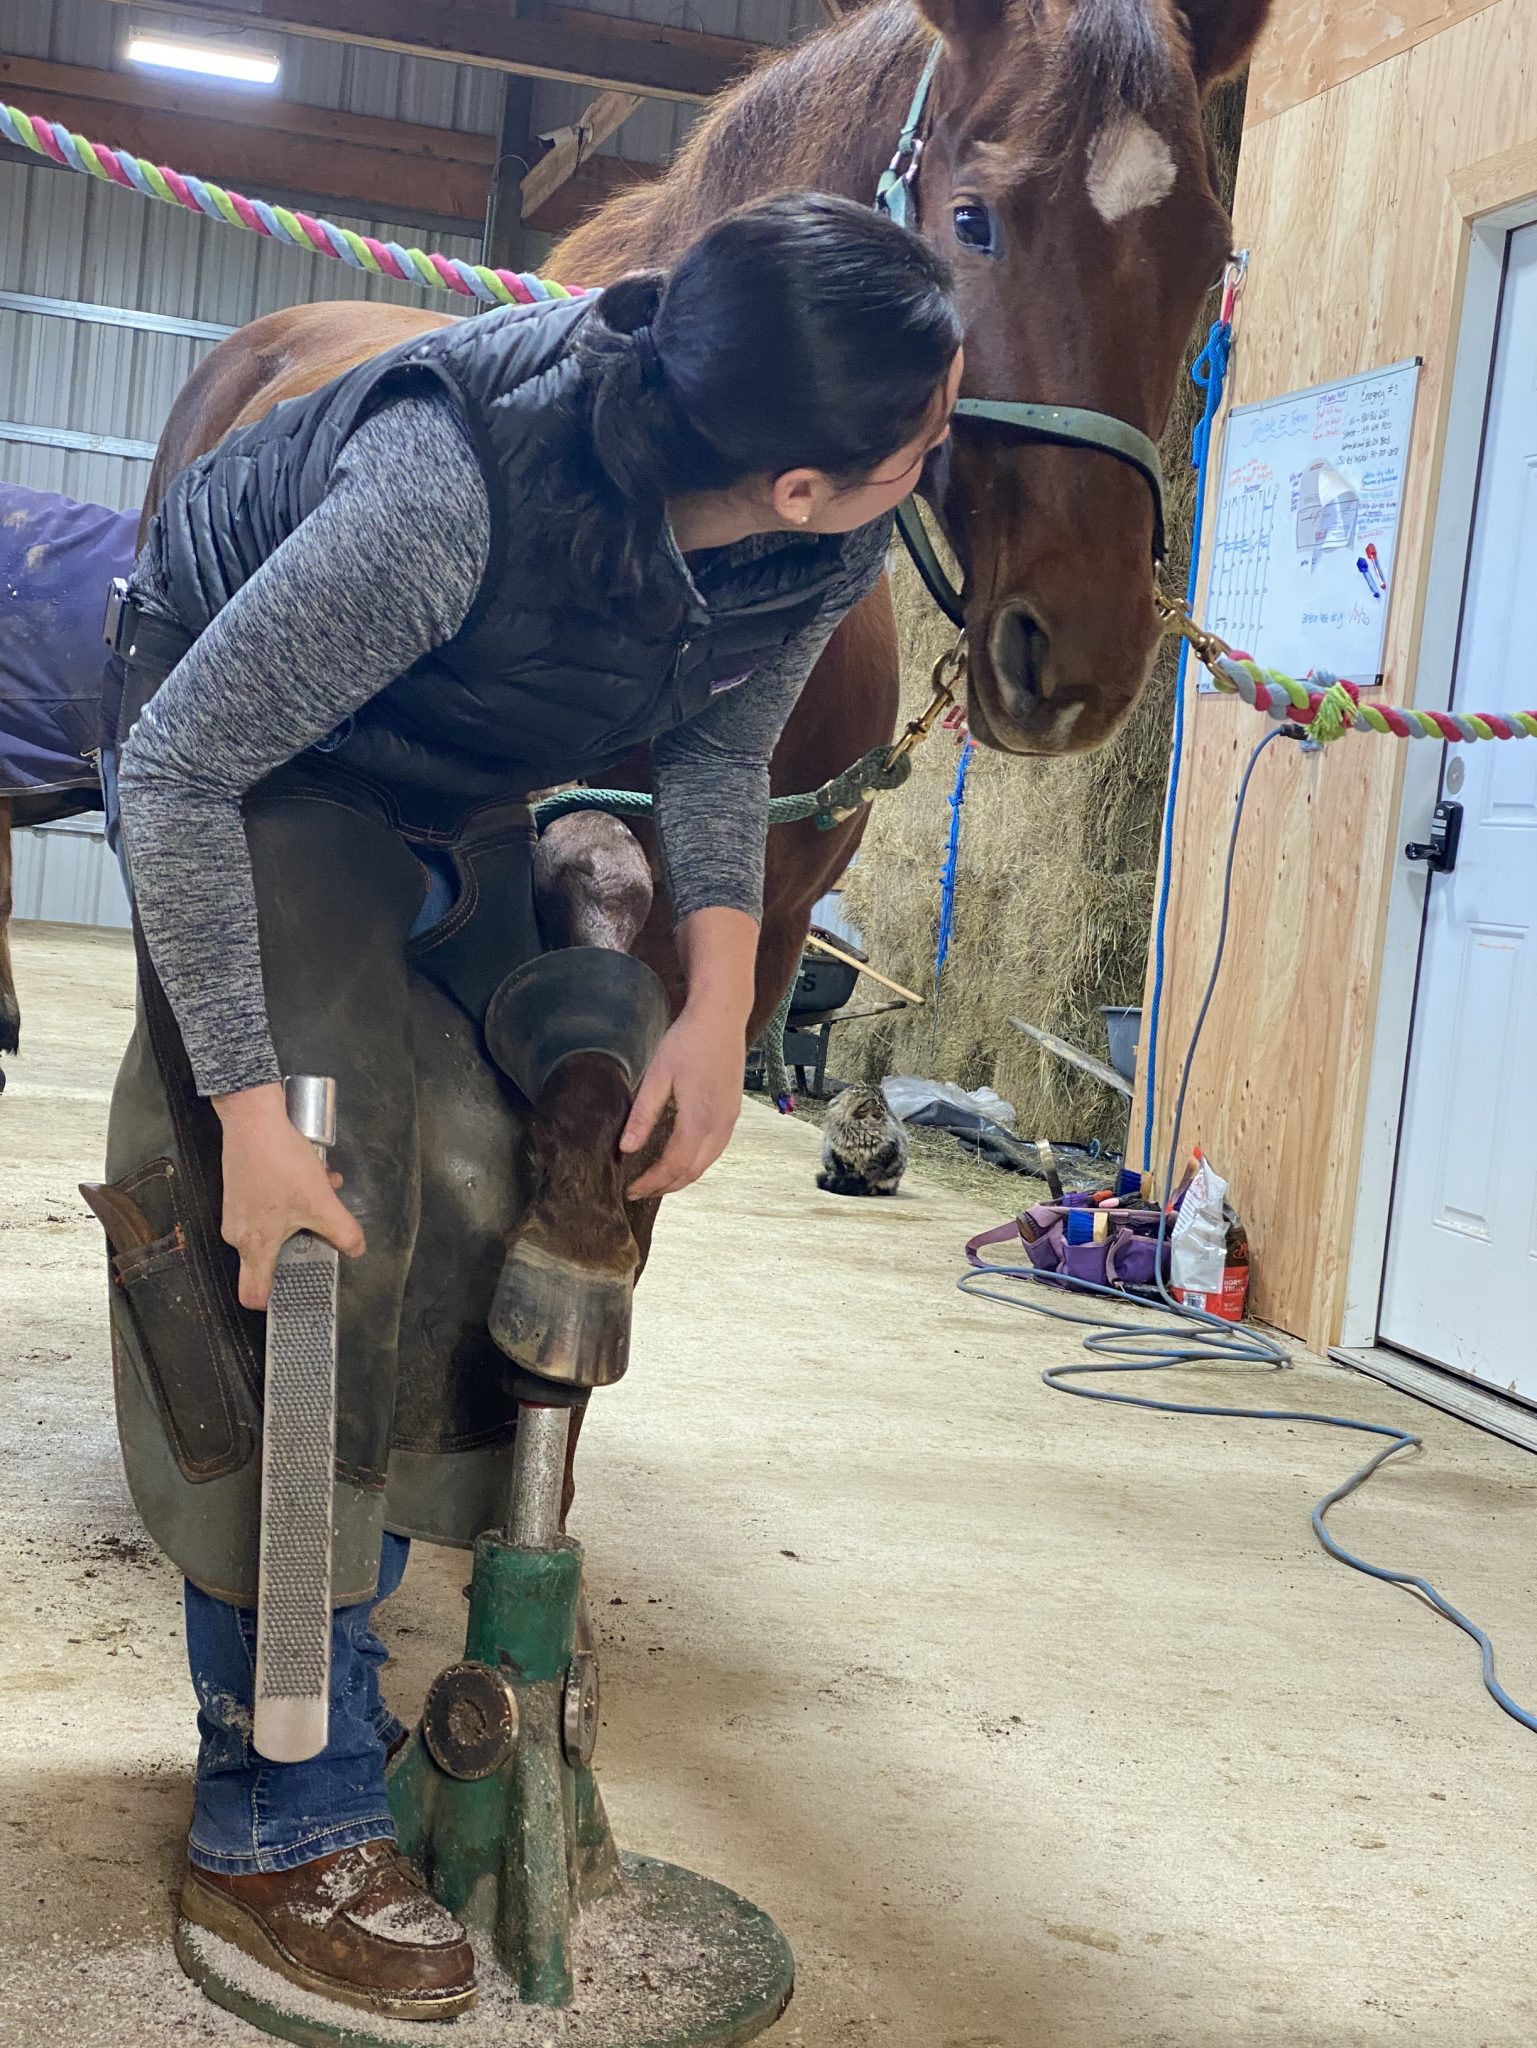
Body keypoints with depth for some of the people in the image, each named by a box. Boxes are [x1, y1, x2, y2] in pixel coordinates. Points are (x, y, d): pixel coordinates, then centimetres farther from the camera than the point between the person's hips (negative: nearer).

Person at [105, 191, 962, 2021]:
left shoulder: (840, 536, -24)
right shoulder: (449, 496, -42)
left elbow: (721, 750, -6)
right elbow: (176, 775, -32)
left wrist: (721, 998, -19)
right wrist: (253, 1110, -32)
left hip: (483, 770, 6)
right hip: (254, 751, -6)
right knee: (320, 1212, -14)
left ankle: (330, 1693, 25)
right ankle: (279, 1827, -2)